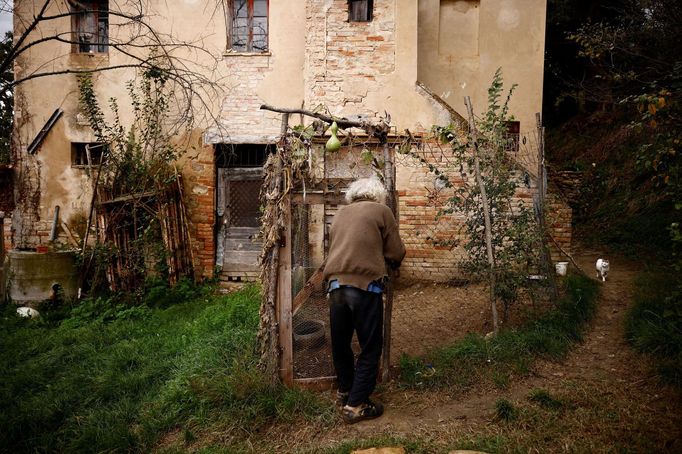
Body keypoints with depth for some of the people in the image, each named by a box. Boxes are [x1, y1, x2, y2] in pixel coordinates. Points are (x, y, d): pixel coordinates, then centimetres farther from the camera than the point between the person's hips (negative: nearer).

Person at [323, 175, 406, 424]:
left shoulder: (341, 213, 18)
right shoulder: (381, 211, 5)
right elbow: (396, 254, 4)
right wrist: (392, 262, 25)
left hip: (336, 284, 5)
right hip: (365, 285, -5)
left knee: (340, 343, 20)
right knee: (370, 348, 8)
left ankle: (344, 392, 37)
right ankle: (356, 405, 9)